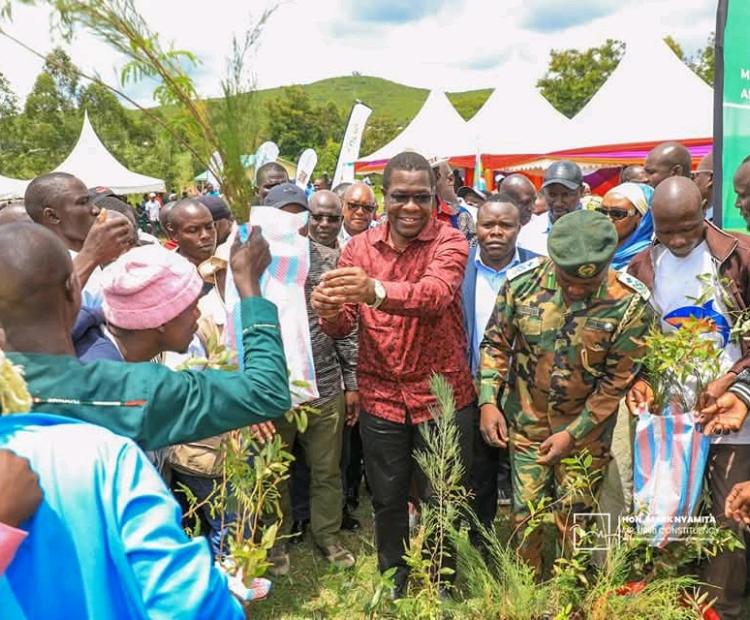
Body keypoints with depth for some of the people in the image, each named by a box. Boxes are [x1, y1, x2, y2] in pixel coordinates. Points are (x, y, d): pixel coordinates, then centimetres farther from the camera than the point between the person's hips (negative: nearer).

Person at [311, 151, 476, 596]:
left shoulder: (450, 241, -11)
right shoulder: (360, 247, -1)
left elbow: (435, 294, -32)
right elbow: (343, 326, -4)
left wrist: (376, 291, -51)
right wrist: (329, 310, -29)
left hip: (443, 394, -2)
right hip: (380, 397, 3)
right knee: (388, 501, 16)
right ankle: (392, 587, 41)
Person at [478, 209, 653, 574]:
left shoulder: (630, 303, -20)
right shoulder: (522, 281, -15)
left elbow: (618, 379, -12)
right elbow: (496, 343, -2)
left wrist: (573, 434, -13)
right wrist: (488, 401, -11)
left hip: (586, 428, -1)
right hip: (527, 421, 2)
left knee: (574, 519, 12)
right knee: (525, 515, 11)